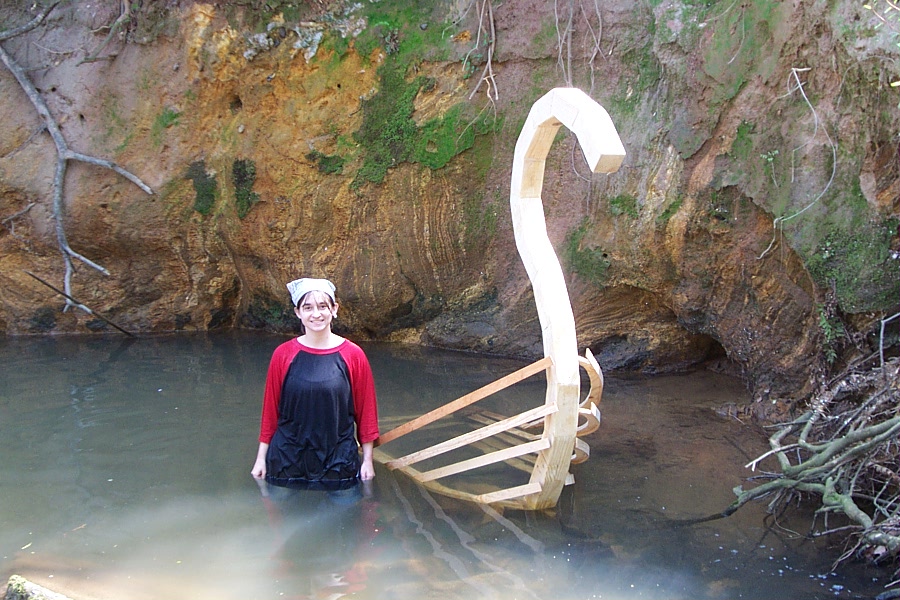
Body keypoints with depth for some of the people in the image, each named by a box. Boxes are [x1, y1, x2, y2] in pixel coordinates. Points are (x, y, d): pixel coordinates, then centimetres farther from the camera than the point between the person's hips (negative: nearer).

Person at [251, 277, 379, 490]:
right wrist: (261, 458, 5)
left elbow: (366, 410, 2)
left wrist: (367, 460, 2)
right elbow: (270, 410, 4)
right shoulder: (283, 355, -1)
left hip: (338, 464, 0)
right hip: (288, 462, 1)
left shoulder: (353, 355, -4)